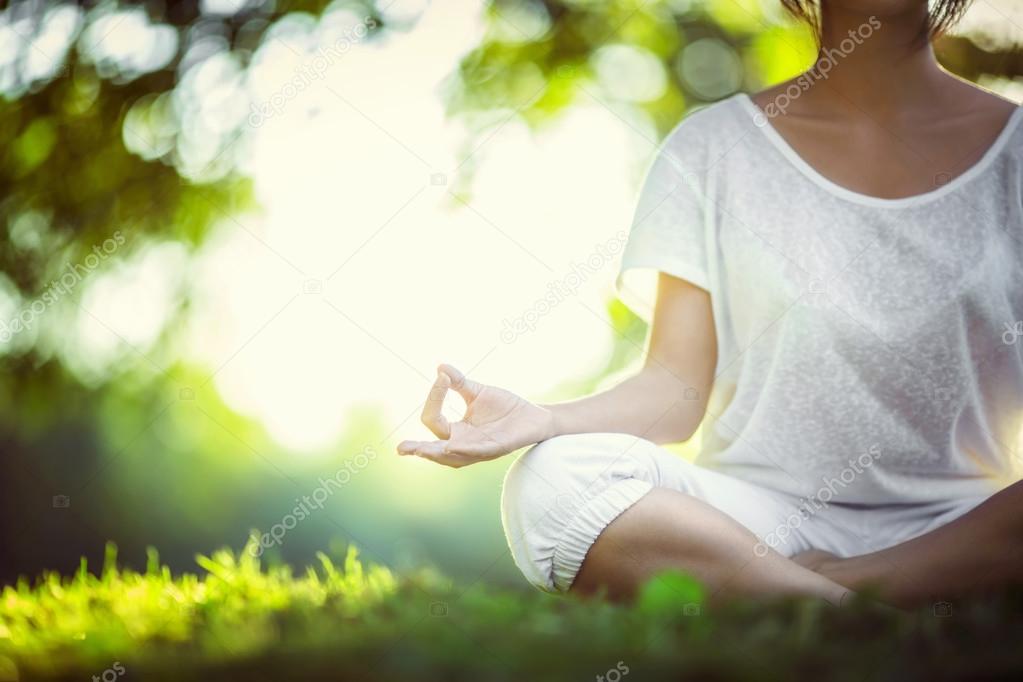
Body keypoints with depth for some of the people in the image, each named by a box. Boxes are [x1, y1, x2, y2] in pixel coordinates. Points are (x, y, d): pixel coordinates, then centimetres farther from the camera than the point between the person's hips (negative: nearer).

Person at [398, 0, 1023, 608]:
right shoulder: (714, 147, 9)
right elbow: (678, 388, 2)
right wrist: (541, 421, -19)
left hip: (961, 532, 0)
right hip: (760, 515, 1)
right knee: (553, 479, -28)